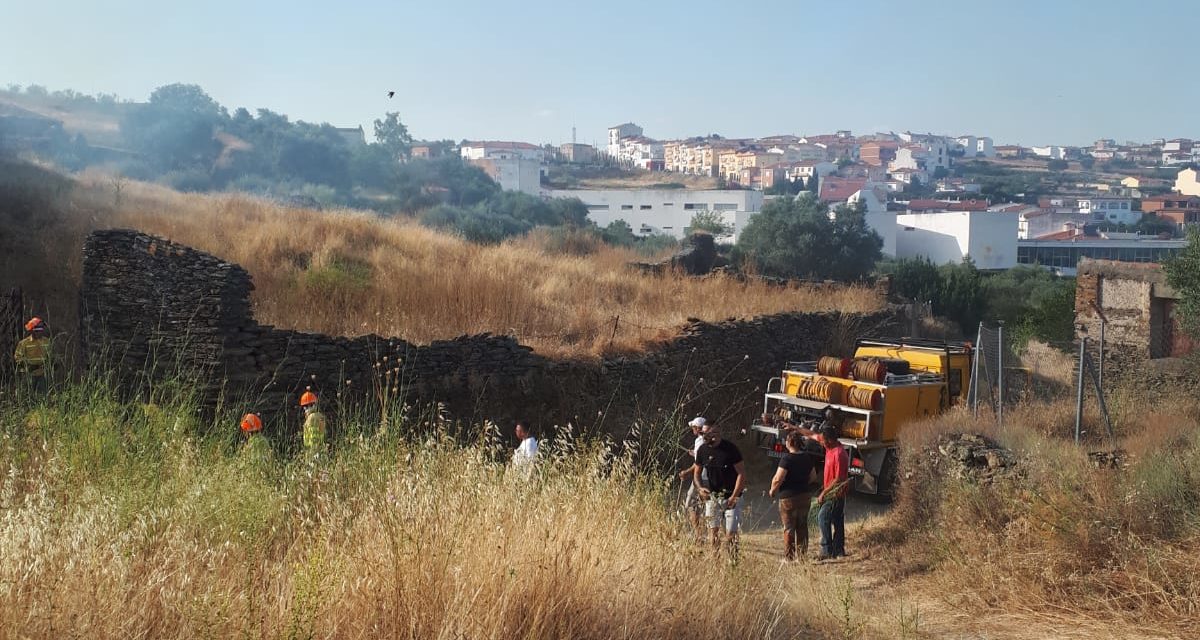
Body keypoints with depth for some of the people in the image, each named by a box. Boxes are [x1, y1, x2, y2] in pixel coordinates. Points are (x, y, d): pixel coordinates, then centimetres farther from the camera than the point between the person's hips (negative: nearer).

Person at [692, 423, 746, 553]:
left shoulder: (730, 449, -15)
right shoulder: (703, 449, 0)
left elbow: (741, 473, -13)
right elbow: (697, 472, 12)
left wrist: (734, 497, -17)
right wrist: (700, 488, -8)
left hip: (730, 496, -5)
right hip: (712, 496, 5)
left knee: (730, 534, -7)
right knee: (713, 530, 8)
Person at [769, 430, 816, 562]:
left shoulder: (787, 458, -19)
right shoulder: (807, 458, 4)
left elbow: (778, 479, -22)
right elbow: (812, 476, 17)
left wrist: (772, 491, -6)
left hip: (789, 497, -6)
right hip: (805, 495, 7)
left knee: (789, 527, 2)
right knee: (802, 526, 15)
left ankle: (789, 557, 6)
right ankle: (803, 554, 20)